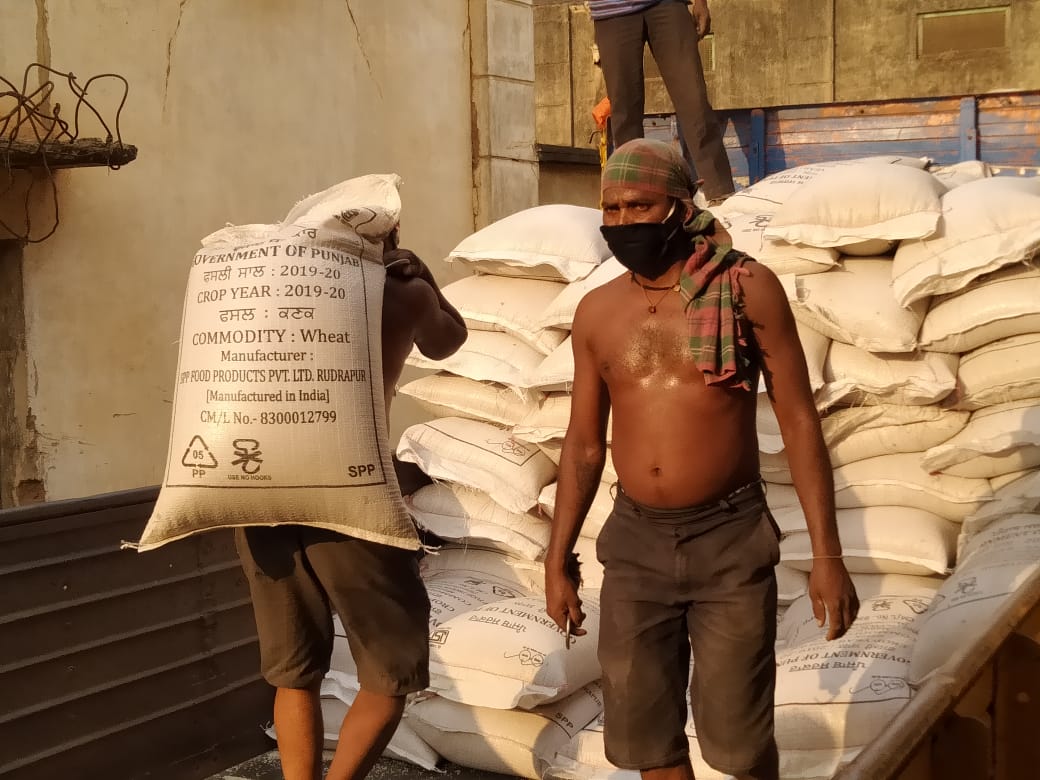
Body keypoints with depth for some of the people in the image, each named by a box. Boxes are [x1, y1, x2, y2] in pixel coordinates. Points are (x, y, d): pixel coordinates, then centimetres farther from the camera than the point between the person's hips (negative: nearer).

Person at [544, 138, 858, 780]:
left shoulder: (747, 289, -7)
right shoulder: (597, 311, 3)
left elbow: (799, 420, -5)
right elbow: (584, 443, 10)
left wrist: (827, 555, -9)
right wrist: (558, 561, 9)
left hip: (731, 541, -3)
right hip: (635, 543, 3)